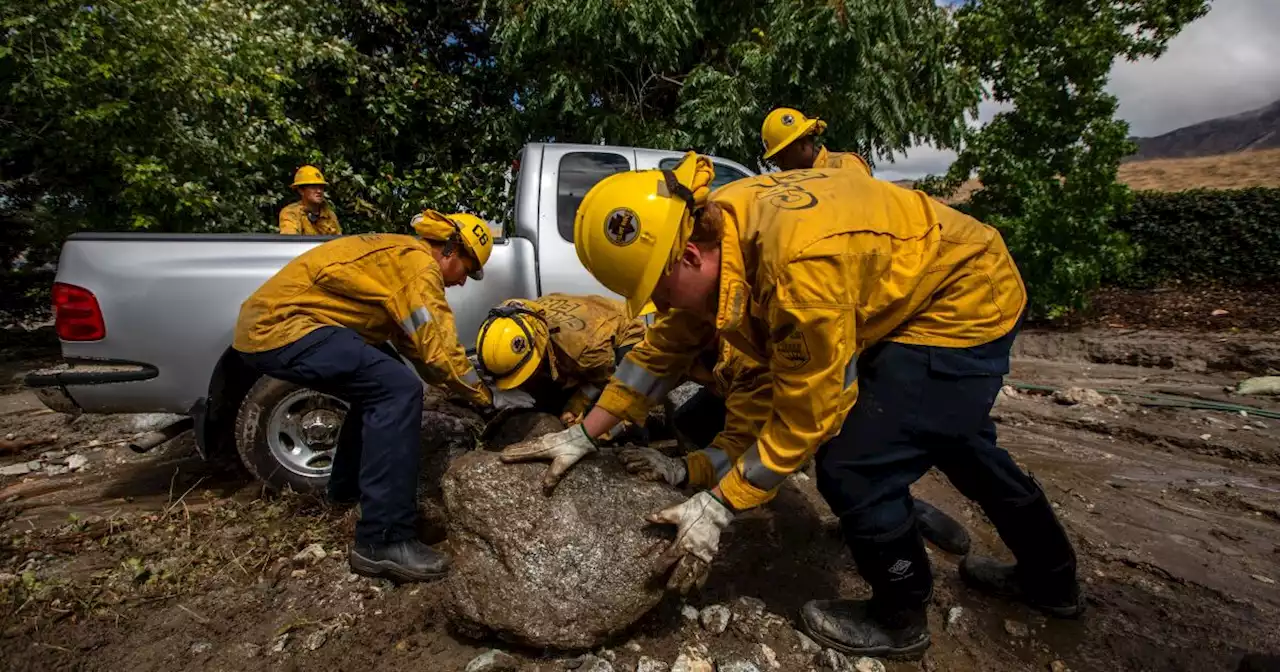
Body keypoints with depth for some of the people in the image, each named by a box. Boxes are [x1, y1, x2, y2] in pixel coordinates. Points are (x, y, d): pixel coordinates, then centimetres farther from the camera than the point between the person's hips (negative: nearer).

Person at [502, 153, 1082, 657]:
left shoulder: (799, 266, -40)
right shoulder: (713, 231, -13)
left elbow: (805, 418, -30)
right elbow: (664, 347, -5)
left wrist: (717, 508, -21)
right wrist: (584, 435, -3)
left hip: (965, 296, -9)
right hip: (914, 296, 9)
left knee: (852, 468, -12)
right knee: (951, 434, 25)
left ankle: (900, 618, 18)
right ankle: (1051, 579, 50)